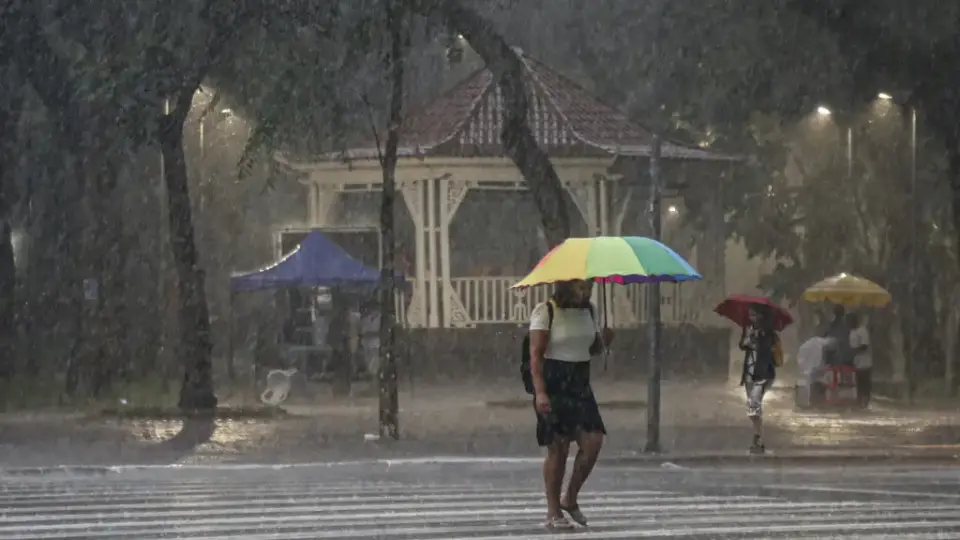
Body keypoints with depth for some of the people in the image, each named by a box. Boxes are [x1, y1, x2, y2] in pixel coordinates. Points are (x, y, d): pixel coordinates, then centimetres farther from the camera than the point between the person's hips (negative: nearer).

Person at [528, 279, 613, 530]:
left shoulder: (588, 311, 11)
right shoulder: (545, 312, -9)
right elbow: (536, 354, -13)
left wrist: (603, 341, -2)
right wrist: (540, 392, -22)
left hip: (580, 385, 6)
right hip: (554, 386, -6)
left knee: (593, 441, -8)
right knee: (557, 449, -4)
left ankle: (570, 499, 10)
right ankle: (553, 513, 5)